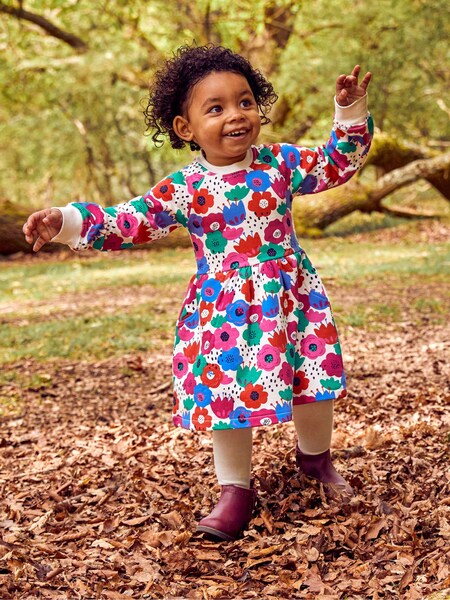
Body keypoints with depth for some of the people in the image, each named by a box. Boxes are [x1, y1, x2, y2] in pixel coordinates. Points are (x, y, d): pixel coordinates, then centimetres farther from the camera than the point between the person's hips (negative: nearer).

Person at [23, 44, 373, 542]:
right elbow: (126, 222, -4)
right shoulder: (184, 189, -6)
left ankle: (314, 454, 37)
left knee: (314, 385, 7)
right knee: (228, 397, 1)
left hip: (292, 302, 2)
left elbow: (340, 161, 9)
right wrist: (66, 221, -15)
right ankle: (235, 488, 19)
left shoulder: (281, 163, -1)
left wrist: (350, 113, -5)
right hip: (223, 313, -1)